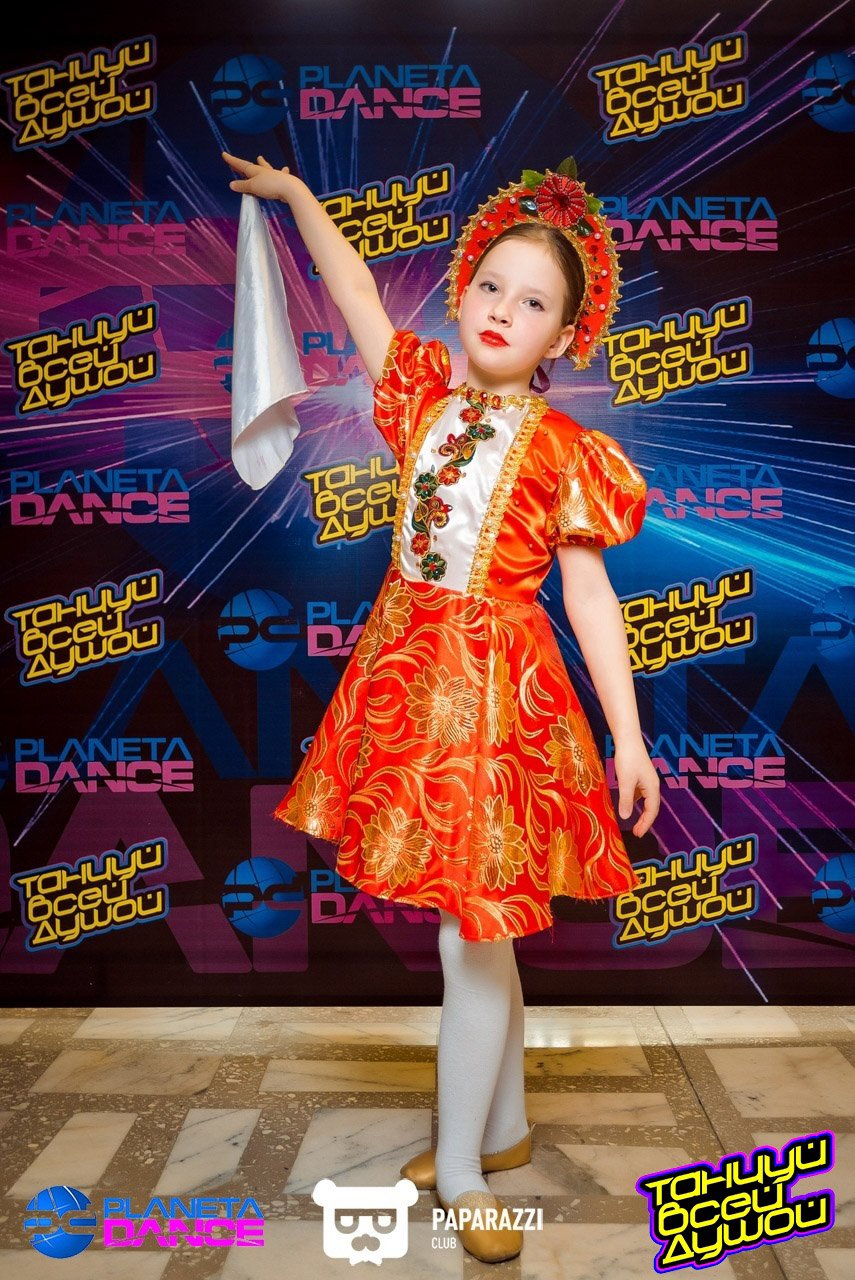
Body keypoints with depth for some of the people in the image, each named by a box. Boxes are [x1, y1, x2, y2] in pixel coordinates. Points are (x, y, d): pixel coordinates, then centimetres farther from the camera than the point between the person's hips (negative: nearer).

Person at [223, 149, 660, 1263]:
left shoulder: (562, 449, -6)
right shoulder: (426, 396, 7)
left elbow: (589, 592, -6)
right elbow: (360, 296, 19)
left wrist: (629, 735, -9)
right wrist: (295, 194, 29)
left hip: (497, 690, -5)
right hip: (409, 675, 5)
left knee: (473, 942, 1)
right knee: (482, 934, 16)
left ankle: (460, 1170, 21)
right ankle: (505, 1129, 35)